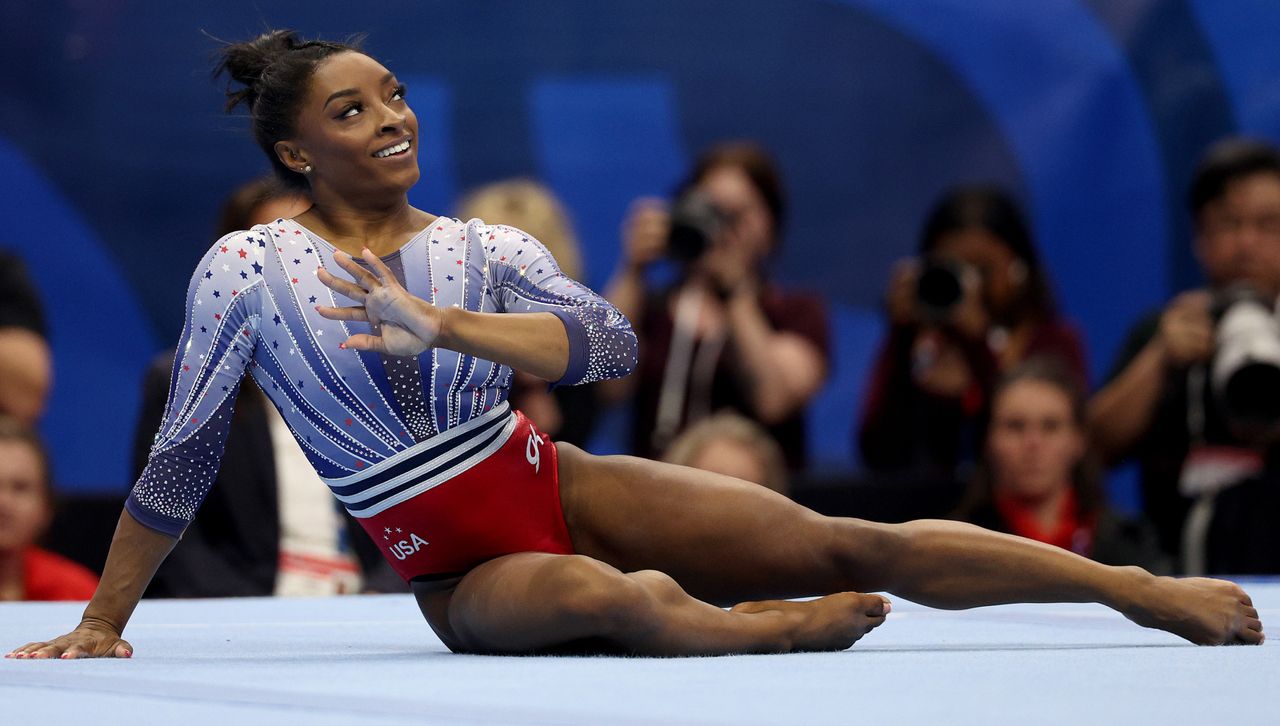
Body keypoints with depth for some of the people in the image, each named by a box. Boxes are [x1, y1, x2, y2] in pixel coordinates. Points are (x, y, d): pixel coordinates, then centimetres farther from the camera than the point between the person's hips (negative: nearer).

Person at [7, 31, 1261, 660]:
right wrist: (101, 622, 4)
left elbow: (609, 342, -12)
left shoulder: (481, 250, 4)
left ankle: (1142, 588, -16)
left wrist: (442, 327, -26)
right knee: (611, 598, -42)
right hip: (460, 574, -3)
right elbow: (179, 463, 3)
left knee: (844, 546, -12)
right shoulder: (248, 270, -4)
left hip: (564, 489, 3)